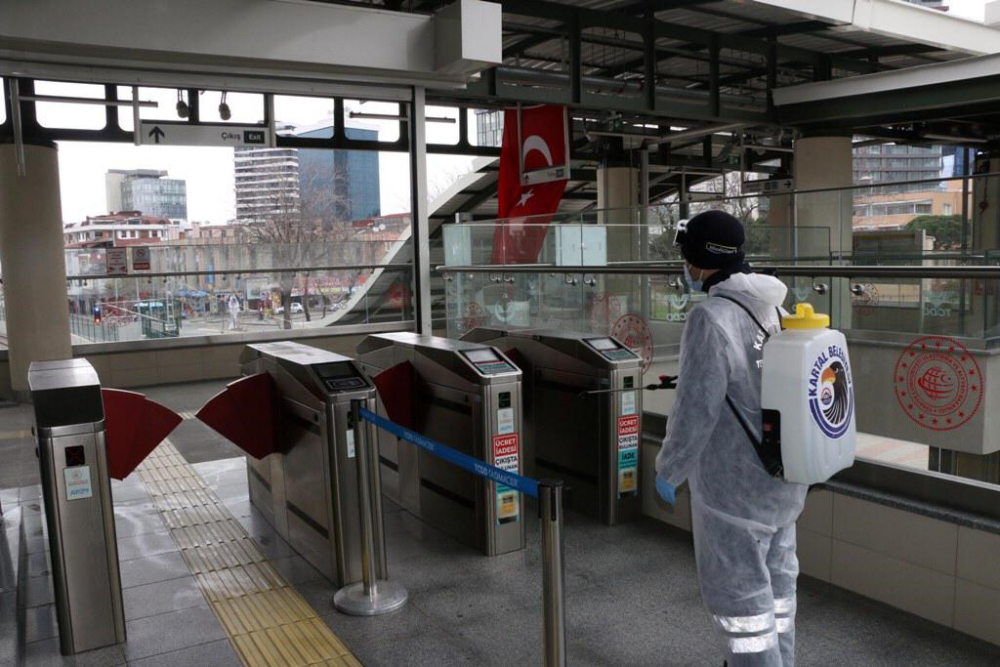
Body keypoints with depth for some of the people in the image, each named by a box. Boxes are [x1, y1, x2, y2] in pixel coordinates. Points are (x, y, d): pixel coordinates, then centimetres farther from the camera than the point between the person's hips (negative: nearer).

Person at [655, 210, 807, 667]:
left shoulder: (710, 320, -22)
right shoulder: (775, 309, 4)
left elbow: (695, 413, -22)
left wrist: (669, 470, -7)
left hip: (733, 487, -8)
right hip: (781, 477, 8)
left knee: (739, 591, 7)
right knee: (774, 581, 22)